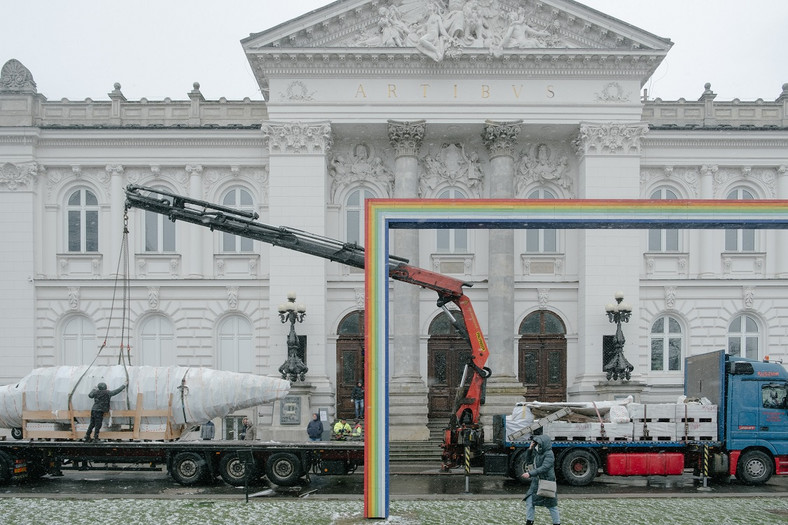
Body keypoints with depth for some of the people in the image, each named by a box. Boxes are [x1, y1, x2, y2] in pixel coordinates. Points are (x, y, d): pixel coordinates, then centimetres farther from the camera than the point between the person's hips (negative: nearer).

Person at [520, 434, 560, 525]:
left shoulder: (549, 454, -18)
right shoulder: (537, 452, 7)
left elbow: (544, 468, -28)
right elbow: (528, 461, 17)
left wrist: (530, 474, -33)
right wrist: (530, 449, 2)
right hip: (536, 482, 8)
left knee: (551, 505, 2)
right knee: (529, 501, 6)